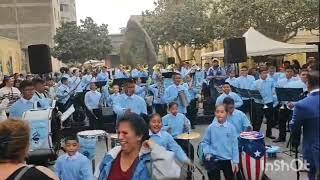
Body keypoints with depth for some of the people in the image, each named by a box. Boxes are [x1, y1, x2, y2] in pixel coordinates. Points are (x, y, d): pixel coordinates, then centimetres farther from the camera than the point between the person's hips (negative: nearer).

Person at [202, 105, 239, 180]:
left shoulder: (231, 127, -7)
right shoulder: (211, 127, -7)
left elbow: (234, 145, -4)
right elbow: (205, 142, 4)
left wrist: (235, 161, -4)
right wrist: (207, 153, -11)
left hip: (227, 159, 1)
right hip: (214, 160, 0)